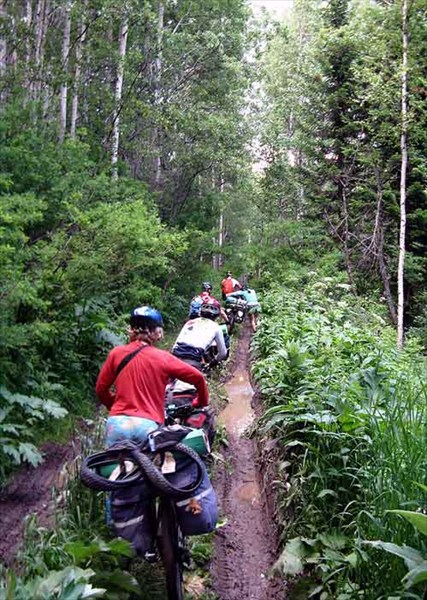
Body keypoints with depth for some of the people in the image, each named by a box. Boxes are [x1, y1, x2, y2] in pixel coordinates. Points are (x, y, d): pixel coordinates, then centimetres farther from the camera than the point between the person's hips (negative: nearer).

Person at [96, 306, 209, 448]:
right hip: (149, 426, -2)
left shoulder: (117, 353, 3)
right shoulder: (163, 358, -1)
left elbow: (101, 389, 10)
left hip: (118, 423, 2)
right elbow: (197, 377, 1)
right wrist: (202, 403, 19)